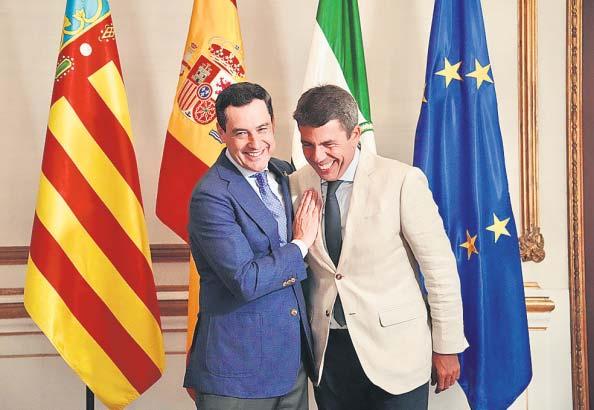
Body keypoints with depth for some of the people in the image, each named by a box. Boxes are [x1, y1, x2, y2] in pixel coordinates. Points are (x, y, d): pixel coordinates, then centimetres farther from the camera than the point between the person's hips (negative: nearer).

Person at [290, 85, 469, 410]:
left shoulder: (402, 181, -14)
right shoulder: (296, 185, -1)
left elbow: (440, 267, -9)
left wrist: (447, 347, -5)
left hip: (393, 349, -3)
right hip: (327, 352, 4)